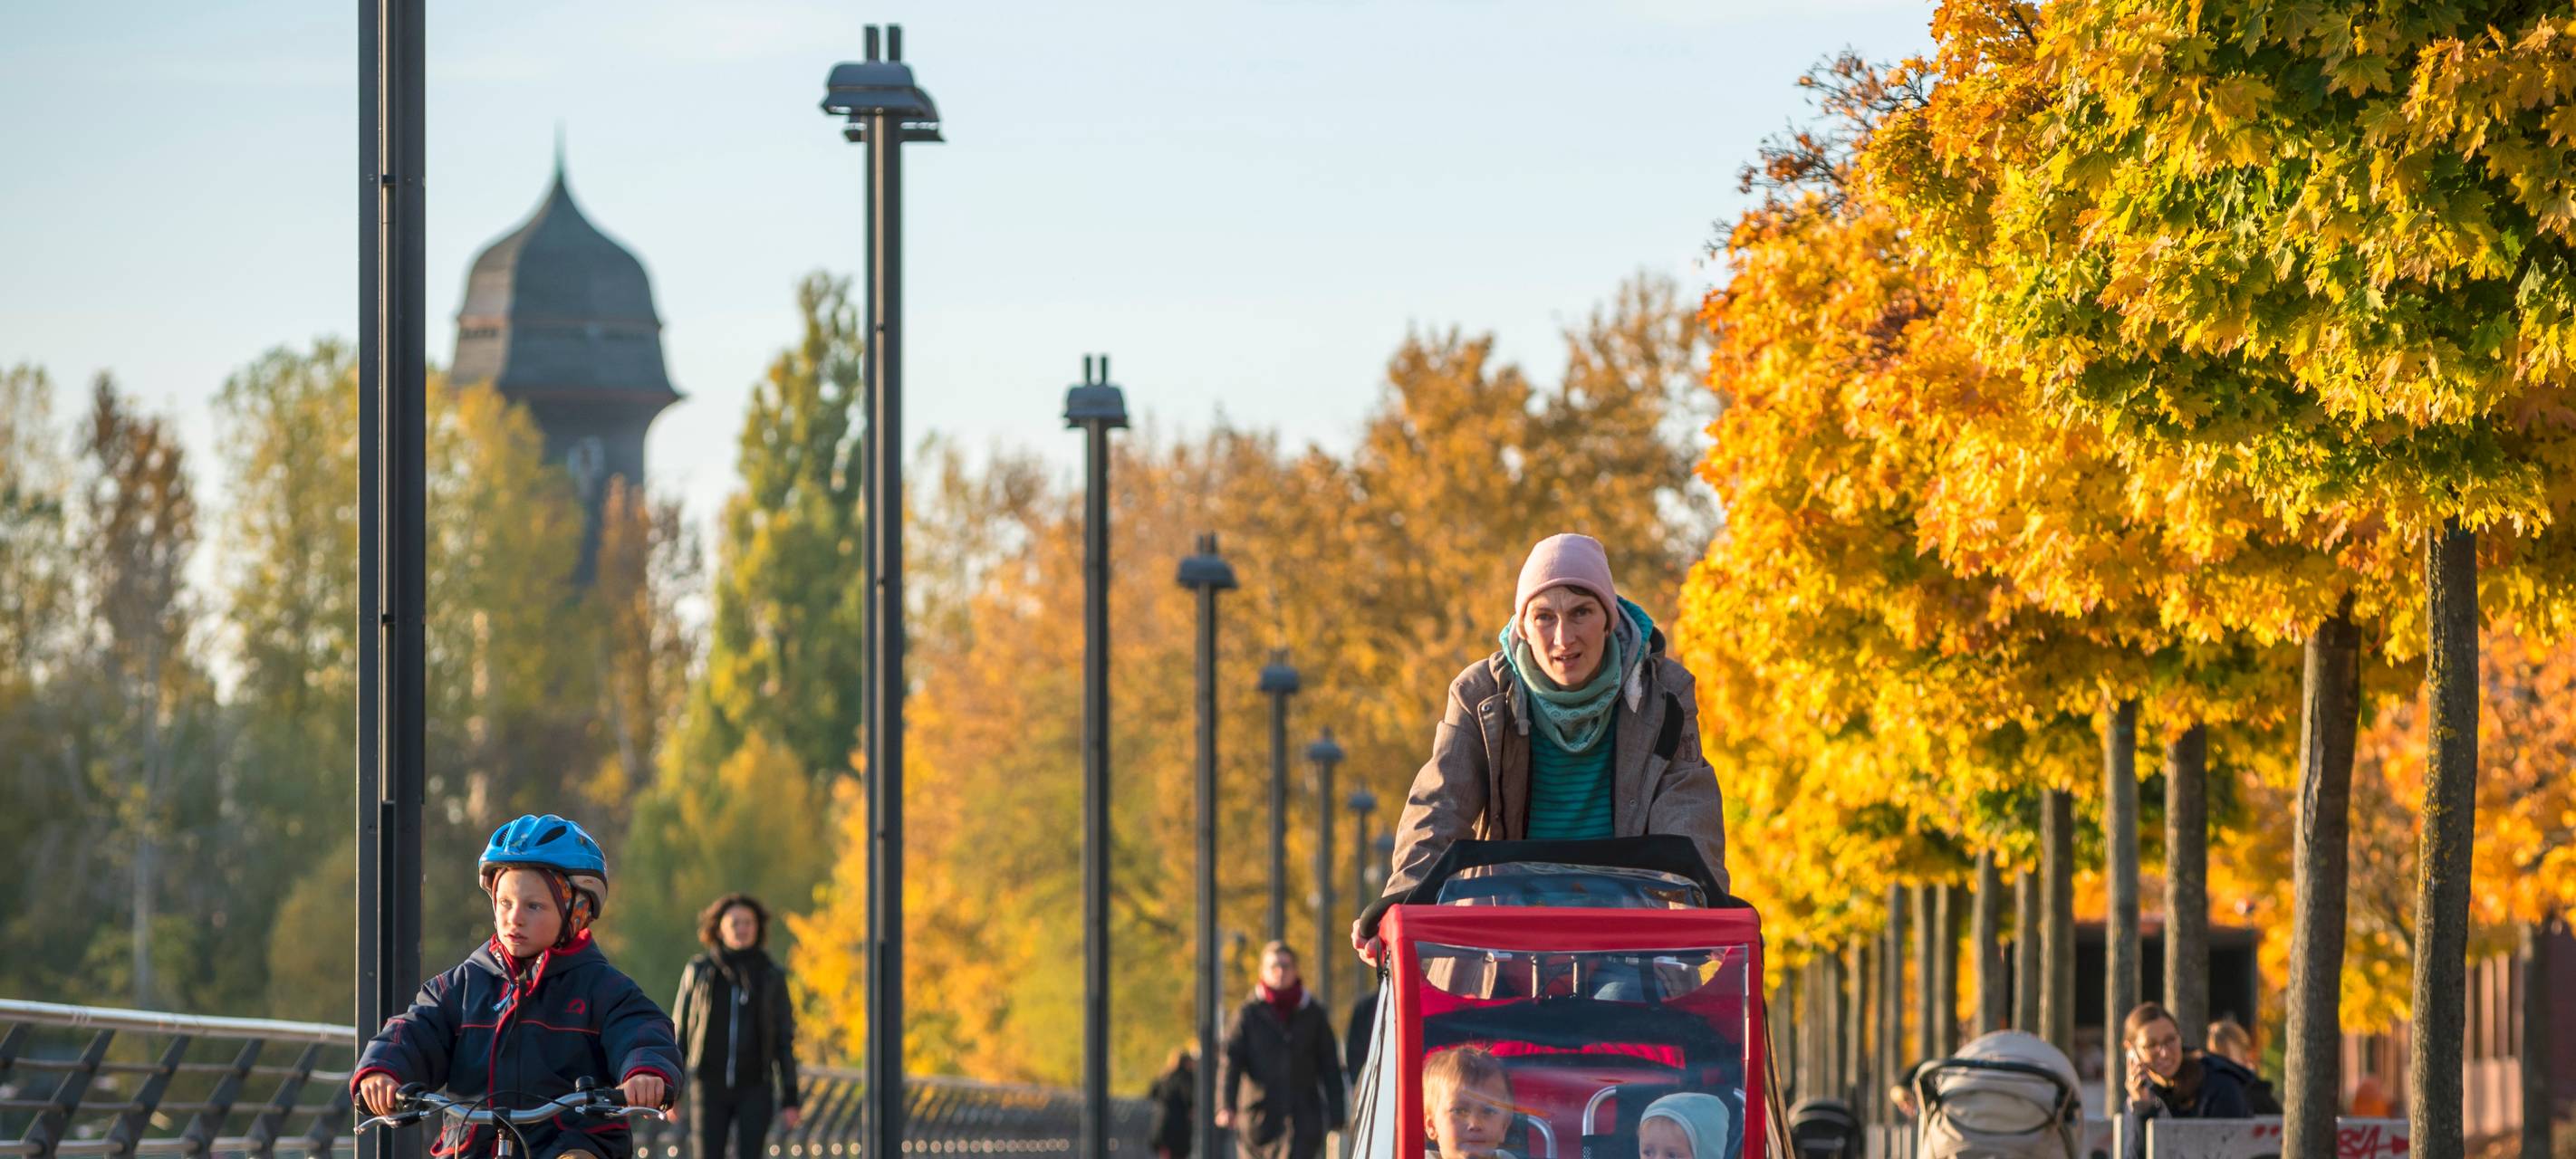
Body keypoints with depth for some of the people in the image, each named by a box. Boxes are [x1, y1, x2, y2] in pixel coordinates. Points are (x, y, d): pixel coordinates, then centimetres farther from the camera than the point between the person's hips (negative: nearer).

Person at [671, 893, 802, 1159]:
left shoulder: (772, 976, 2)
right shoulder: (698, 971, 1)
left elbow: (784, 1040, 4)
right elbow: (679, 1032, 5)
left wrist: (789, 1100, 0)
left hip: (754, 1089, 0)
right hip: (710, 1088, 0)